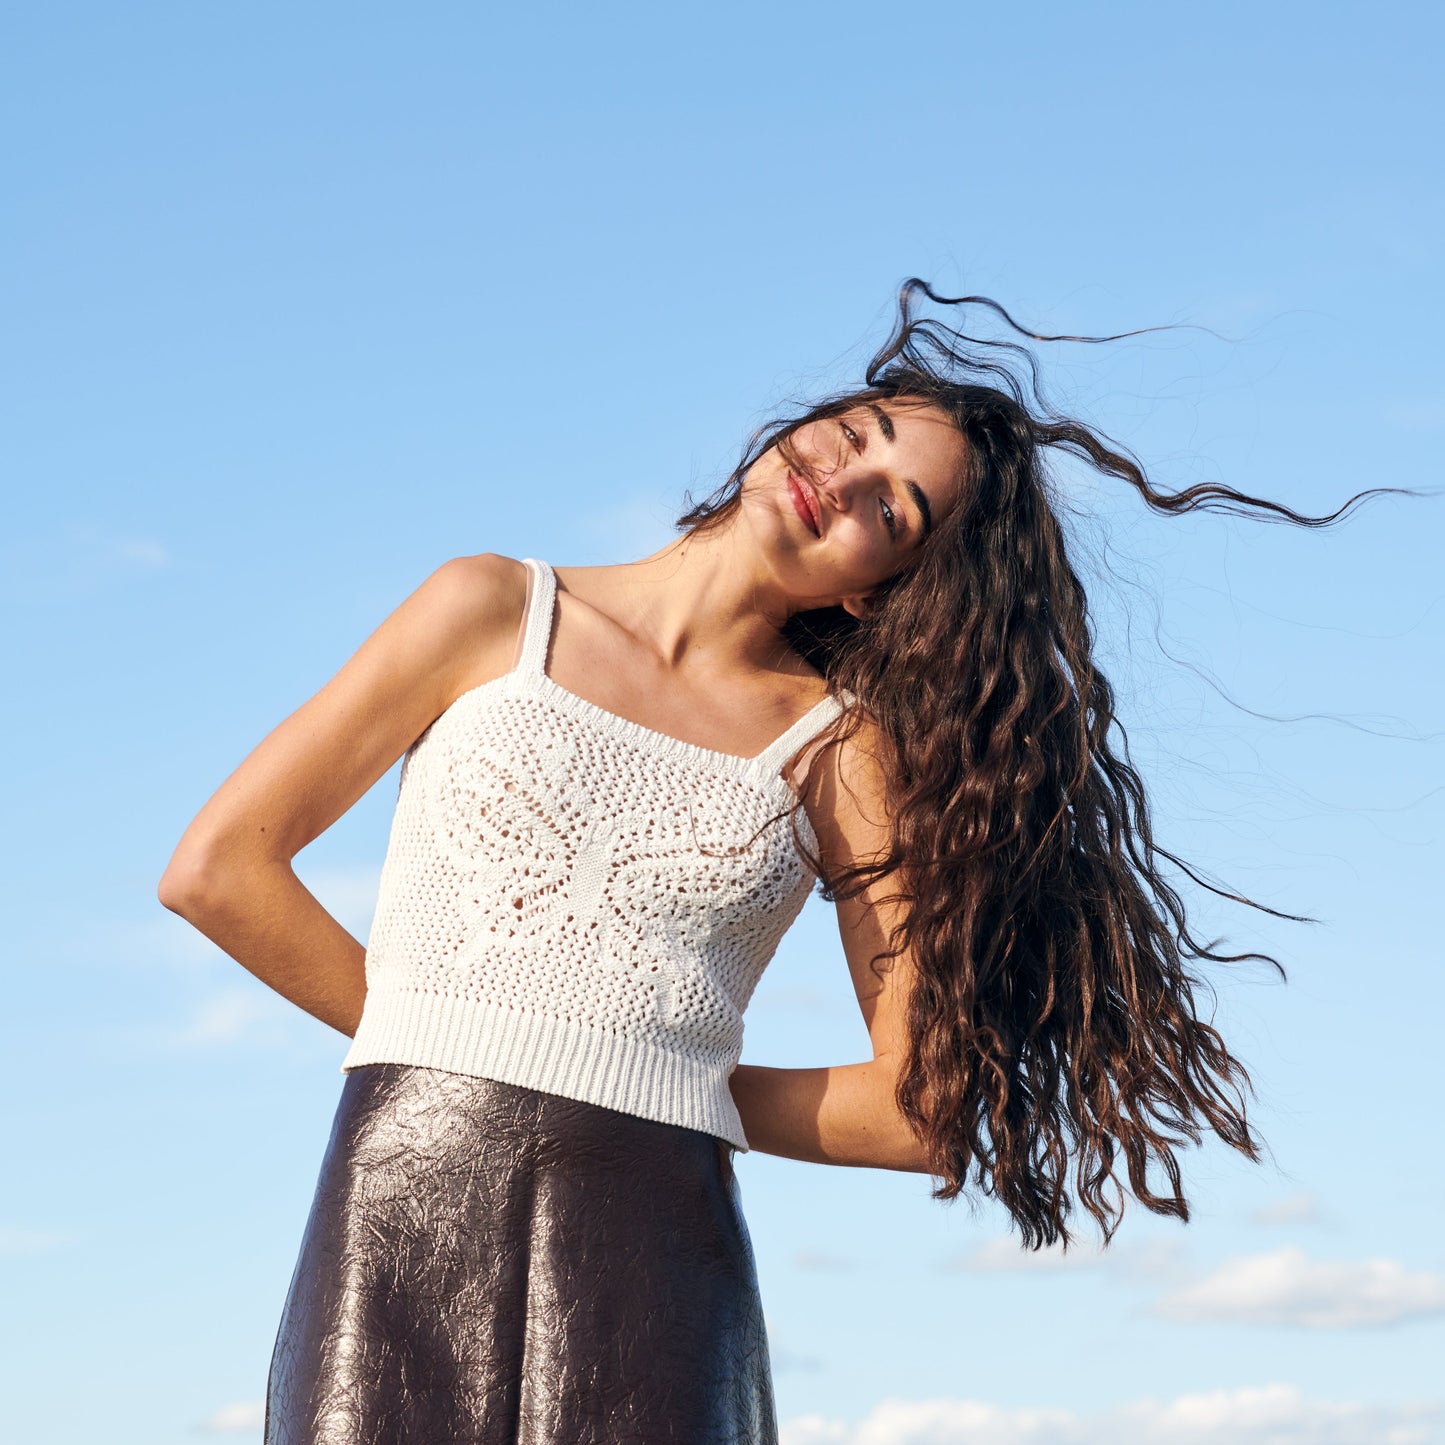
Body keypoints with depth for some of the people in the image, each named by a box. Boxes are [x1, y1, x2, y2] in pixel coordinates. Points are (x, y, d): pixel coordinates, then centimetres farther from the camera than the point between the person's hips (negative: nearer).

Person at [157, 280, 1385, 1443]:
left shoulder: (841, 745, 9)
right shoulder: (498, 612, 10)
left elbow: (928, 1111, 5)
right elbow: (216, 867, 8)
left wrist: (664, 1095, 4)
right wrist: (440, 1055, 8)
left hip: (653, 1250, 0)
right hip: (405, 1214, 0)